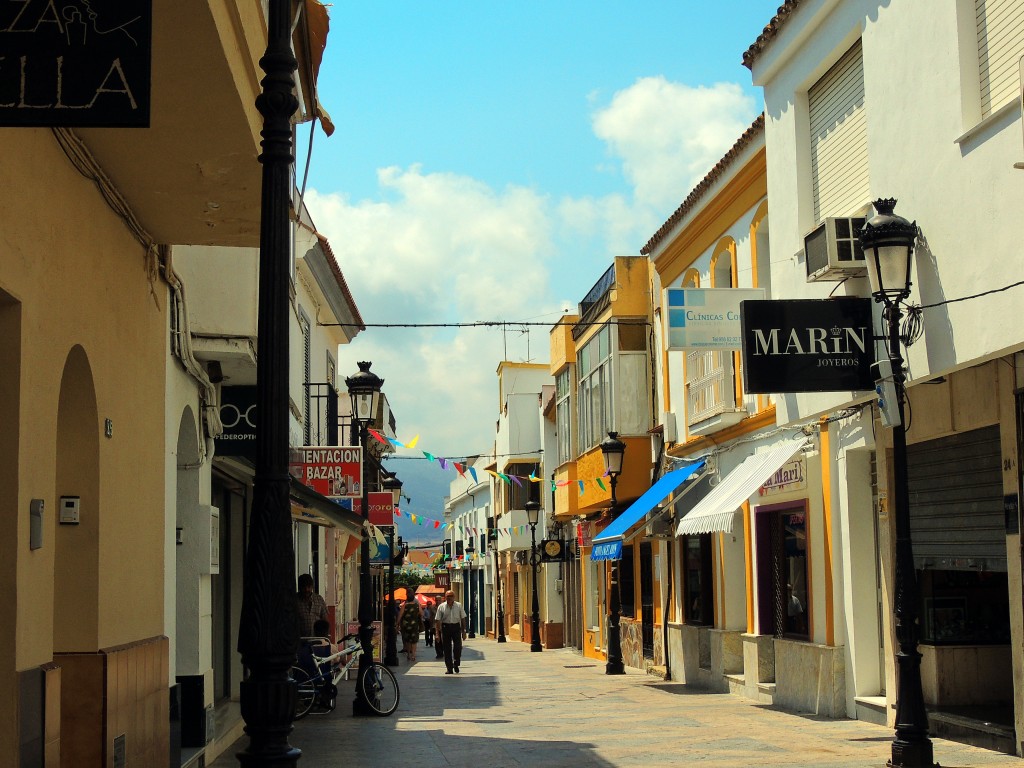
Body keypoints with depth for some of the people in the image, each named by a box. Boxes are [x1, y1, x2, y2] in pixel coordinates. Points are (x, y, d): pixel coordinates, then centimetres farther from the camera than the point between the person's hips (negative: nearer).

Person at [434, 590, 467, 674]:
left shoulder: (458, 606, 2)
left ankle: (456, 664, 19)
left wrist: (464, 631, 4)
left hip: (456, 627, 0)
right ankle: (449, 668, 11)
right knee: (447, 649, 3)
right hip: (445, 627, 0)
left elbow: (463, 619, 7)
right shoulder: (441, 607, -1)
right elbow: (437, 621, -1)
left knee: (458, 647, -6)